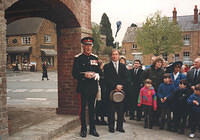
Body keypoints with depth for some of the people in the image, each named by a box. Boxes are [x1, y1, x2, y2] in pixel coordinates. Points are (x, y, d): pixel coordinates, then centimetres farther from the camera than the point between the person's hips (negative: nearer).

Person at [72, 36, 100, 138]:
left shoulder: (95, 58, 11)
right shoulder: (78, 58, -2)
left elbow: (99, 70, 15)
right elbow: (74, 73, -5)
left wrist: (96, 74, -8)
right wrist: (84, 75, -21)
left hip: (93, 87, 4)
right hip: (83, 87, -3)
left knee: (92, 108, 11)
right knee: (83, 108, 4)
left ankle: (92, 129, 21)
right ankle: (83, 129, 17)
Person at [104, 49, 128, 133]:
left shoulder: (123, 66, 14)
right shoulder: (107, 66, 4)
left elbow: (125, 79, 6)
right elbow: (107, 79, -6)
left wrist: (120, 86, -9)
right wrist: (115, 86, -14)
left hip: (121, 90, 3)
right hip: (111, 91, -2)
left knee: (121, 110, 4)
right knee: (111, 110, 1)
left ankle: (120, 126, 14)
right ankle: (111, 127, 11)